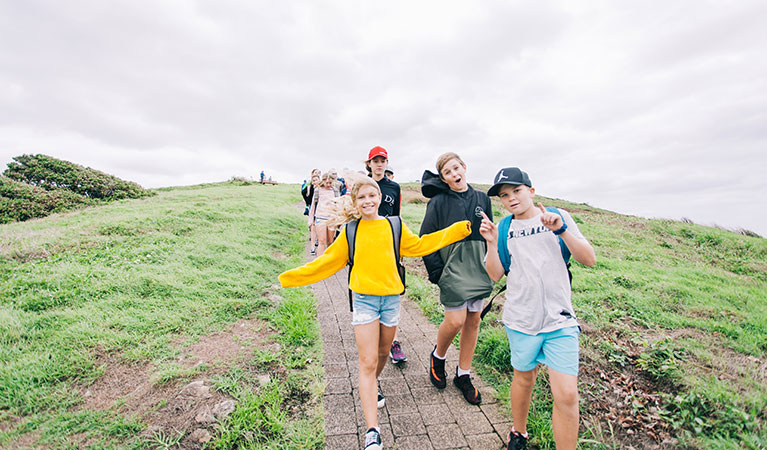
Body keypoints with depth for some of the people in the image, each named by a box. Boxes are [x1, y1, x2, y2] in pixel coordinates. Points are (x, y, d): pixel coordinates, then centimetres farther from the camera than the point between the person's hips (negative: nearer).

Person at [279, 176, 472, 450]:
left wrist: (460, 229, 10)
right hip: (364, 299, -2)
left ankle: (371, 388, 50)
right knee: (368, 362, -2)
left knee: (383, 354, 19)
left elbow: (420, 245, 11)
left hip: (390, 298, 2)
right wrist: (292, 277, 7)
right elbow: (327, 261, 6)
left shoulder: (394, 226, 2)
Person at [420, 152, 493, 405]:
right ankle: (438, 357, 26)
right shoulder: (439, 202, -6)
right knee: (455, 321, -8)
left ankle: (463, 375, 28)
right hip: (453, 270, -5)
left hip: (478, 270, 5)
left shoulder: (482, 199, 7)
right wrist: (435, 270, -10)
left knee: (473, 321, 10)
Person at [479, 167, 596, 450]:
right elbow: (495, 275, -1)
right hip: (520, 321, 1)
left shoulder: (558, 217, 1)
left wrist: (561, 229, -19)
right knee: (524, 377, 18)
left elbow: (589, 260, -5)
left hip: (560, 320, -1)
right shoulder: (504, 229, 3)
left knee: (566, 395, -5)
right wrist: (491, 243, -15)